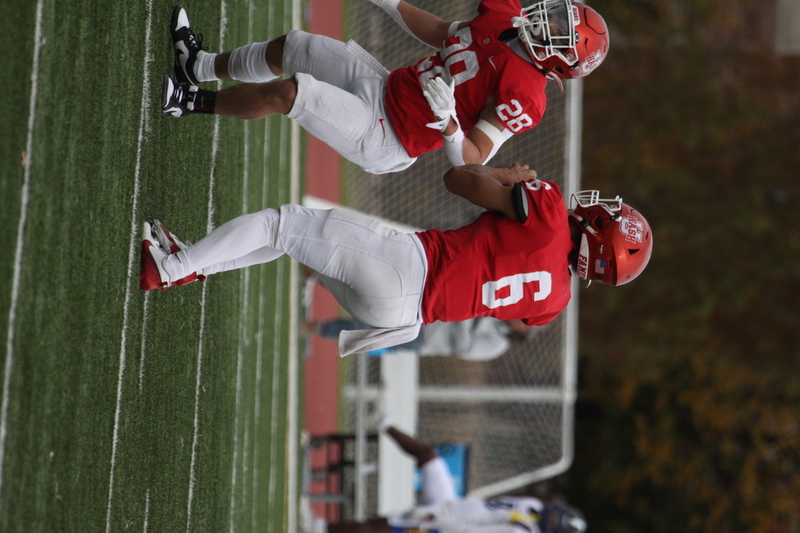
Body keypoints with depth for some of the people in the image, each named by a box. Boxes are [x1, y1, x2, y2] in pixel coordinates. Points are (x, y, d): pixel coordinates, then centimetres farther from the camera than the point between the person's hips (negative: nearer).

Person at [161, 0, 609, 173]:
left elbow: (471, 160, -27)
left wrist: (446, 122, -44)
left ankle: (196, 103, 7)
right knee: (291, 47, 14)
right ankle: (202, 65, 37)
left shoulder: (523, 94, -25)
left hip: (384, 140, -8)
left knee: (289, 92, -17)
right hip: (385, 85, 8)